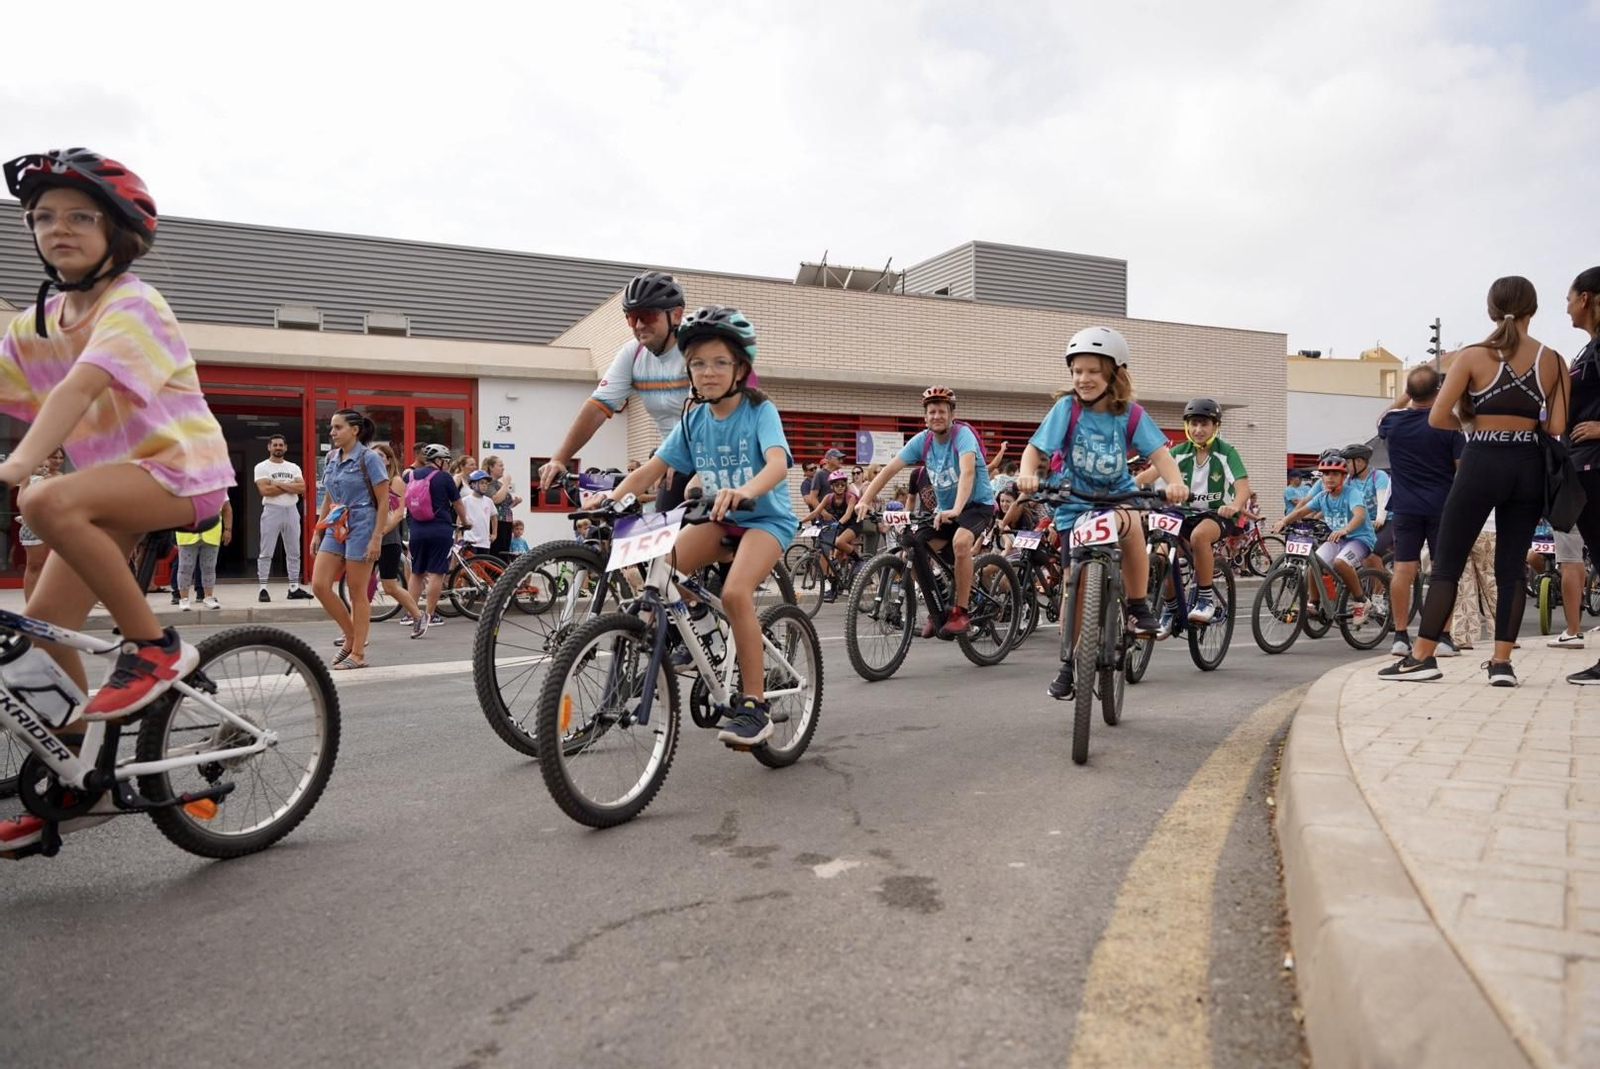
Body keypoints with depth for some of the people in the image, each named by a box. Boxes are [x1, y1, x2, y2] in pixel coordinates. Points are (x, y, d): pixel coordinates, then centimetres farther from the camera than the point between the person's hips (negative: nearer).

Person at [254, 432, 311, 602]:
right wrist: (290, 486, -8)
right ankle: (263, 589, 2)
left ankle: (294, 588, 12)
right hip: (272, 511, -4)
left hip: (292, 511, 4)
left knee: (294, 553, 7)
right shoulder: (262, 467, 0)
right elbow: (265, 490, -15)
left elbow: (302, 488, -4)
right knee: (266, 553, -1)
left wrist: (279, 483, -11)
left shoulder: (294, 467, 12)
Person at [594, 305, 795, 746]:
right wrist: (613, 496, -23)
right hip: (722, 518, 5)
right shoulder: (693, 420, 1)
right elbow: (653, 467, -5)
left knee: (735, 592, -29)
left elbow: (778, 463, -32)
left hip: (766, 516, -5)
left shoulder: (759, 410, -14)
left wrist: (743, 491, -53)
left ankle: (755, 707, -18)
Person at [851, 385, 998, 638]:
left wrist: (955, 510, -52)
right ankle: (938, 613, -1)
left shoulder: (963, 434, -20)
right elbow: (890, 469, -10)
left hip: (978, 504, -5)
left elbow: (967, 471, -37)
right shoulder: (922, 440, -5)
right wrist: (864, 500, -23)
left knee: (961, 542, -35)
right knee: (914, 547, -15)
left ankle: (961, 612, -20)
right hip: (946, 509, 6)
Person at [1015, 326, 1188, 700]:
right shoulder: (1067, 407, -11)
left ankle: (1138, 607, -13)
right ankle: (1070, 662, 15)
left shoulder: (1130, 414, -9)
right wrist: (1027, 473, -37)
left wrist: (1175, 481, -38)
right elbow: (1036, 447, -16)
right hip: (1074, 501, 0)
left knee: (1130, 525, -36)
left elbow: (1158, 452, -18)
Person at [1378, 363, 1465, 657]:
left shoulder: (1394, 422, -2)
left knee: (1403, 569, 3)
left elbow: (1381, 420, 25)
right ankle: (1442, 637, 3)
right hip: (1442, 506, -2)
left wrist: (1406, 396, 25)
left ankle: (1400, 636, 4)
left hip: (1405, 508, 2)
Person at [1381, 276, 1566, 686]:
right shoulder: (1553, 361, 3)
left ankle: (1421, 656, 1)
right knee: (1512, 566, 8)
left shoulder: (1473, 356, -5)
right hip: (1529, 466, 3)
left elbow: (1437, 418, -9)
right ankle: (1501, 662, 7)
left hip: (1482, 463, -3)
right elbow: (1557, 427, -1)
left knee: (1447, 563, 1)